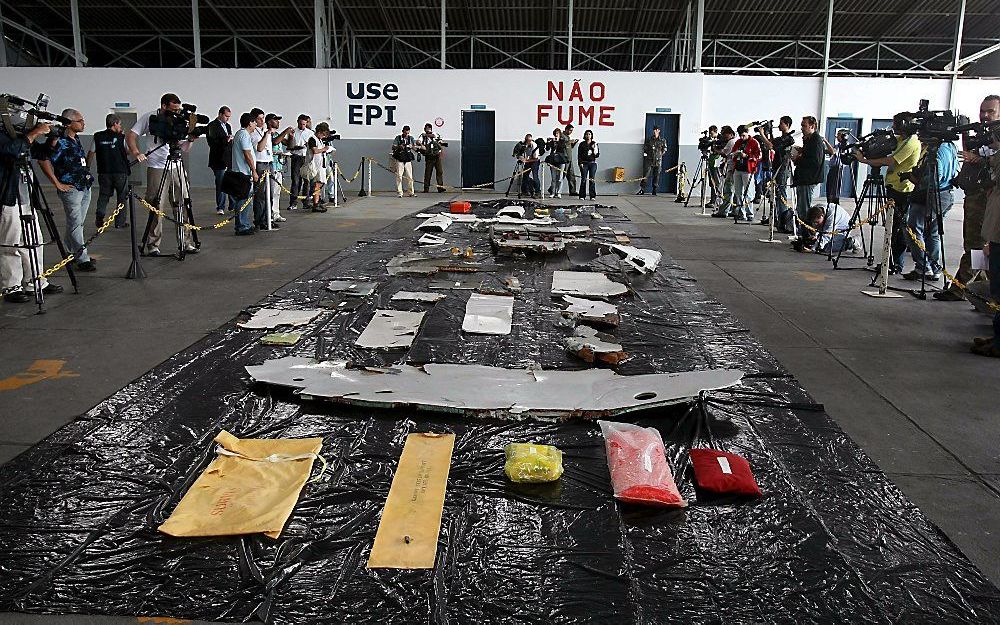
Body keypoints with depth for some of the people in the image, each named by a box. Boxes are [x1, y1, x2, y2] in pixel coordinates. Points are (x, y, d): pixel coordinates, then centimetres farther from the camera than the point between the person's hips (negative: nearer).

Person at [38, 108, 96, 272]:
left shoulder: (76, 139, 13)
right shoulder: (61, 142, -14)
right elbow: (44, 160, -20)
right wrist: (57, 183, -17)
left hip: (85, 187, 8)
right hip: (71, 189, -8)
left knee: (78, 223, 14)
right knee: (76, 224, -7)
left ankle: (71, 253, 26)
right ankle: (83, 260, -7)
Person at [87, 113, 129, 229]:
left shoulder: (97, 137, 4)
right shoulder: (121, 137, -4)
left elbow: (91, 153, 7)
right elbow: (128, 152, 6)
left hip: (104, 172, 3)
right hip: (120, 172, -3)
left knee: (103, 196, 13)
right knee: (122, 196, 7)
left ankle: (99, 220, 5)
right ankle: (120, 222, 5)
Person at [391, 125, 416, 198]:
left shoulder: (411, 138, 10)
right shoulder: (398, 138, 3)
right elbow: (393, 147, 1)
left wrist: (411, 146, -16)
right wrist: (399, 146, -19)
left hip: (408, 160, 2)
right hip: (399, 160, -2)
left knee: (410, 176, 0)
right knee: (399, 176, -4)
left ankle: (411, 192, 6)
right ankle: (399, 192, -1)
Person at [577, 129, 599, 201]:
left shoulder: (595, 144, 10)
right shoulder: (582, 144, 7)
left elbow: (598, 155, 11)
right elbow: (579, 155, 5)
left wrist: (595, 152, -10)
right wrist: (580, 163, -6)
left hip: (593, 163, 1)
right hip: (584, 163, -1)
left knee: (592, 180, -2)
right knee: (583, 179, -5)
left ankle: (593, 196, 2)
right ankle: (582, 196, -1)